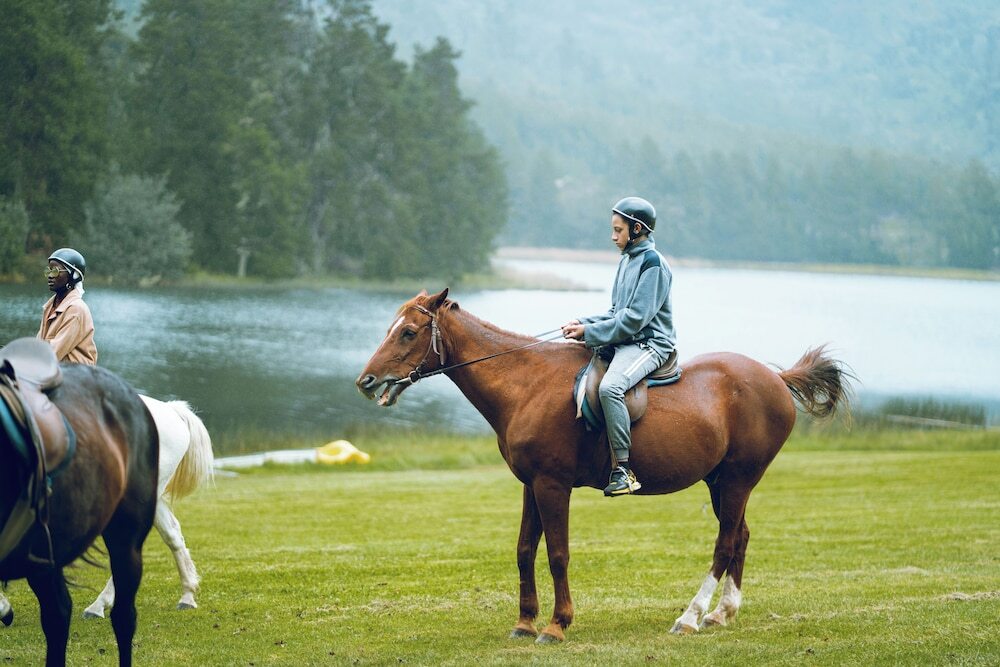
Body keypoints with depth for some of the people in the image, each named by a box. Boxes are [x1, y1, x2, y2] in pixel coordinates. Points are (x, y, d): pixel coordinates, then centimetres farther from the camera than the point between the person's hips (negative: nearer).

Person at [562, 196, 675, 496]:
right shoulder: (628, 260, 17)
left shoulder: (652, 263, -12)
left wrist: (589, 332, -16)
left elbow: (634, 318, -18)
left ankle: (622, 468, -33)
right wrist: (583, 323, 5)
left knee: (609, 386, -35)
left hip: (649, 344, -10)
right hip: (624, 342, 11)